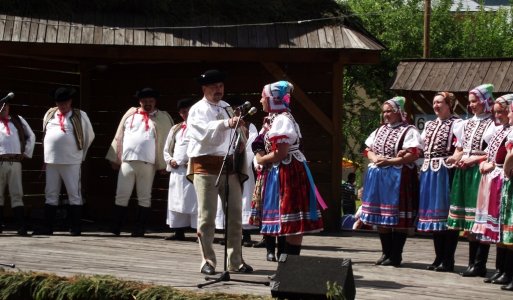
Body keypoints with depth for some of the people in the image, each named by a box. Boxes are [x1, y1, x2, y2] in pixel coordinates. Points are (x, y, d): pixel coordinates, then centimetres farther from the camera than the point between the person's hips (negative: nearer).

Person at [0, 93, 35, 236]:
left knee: (17, 195, -3)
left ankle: (21, 226, -8)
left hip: (15, 162, 1)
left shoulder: (18, 120, 18)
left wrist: (27, 153, 19)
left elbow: (31, 136, 27)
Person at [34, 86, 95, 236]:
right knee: (50, 194, 7)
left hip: (71, 162, -4)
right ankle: (48, 226, 11)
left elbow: (90, 136, 9)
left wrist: (80, 152, 14)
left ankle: (75, 227, 2)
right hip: (51, 161, 4)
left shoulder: (80, 116, 1)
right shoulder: (49, 114, 12)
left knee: (74, 194, -2)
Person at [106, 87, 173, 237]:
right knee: (121, 195, 1)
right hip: (127, 161, 2)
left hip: (147, 163, -2)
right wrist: (115, 158, 10)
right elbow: (119, 137, 13)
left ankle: (139, 229, 9)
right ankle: (115, 228, 4)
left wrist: (162, 164, -5)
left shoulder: (162, 118, 6)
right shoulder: (130, 114, 12)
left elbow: (166, 141, 1)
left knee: (144, 197, 5)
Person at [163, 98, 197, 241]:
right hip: (177, 170, 6)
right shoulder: (175, 129, 20)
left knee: (194, 201, -10)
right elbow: (167, 149, 23)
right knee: (176, 202, 6)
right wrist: (170, 160, 4)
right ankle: (179, 232, 11)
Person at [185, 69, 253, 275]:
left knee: (235, 215, 5)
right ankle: (207, 261, 3)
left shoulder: (228, 108, 18)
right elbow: (205, 131, -21)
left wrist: (240, 145, 7)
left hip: (230, 167, 6)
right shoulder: (197, 110, -1)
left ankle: (235, 261, 12)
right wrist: (226, 124, -36)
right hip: (206, 167, -6)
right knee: (207, 217, -3)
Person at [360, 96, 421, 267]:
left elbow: (413, 155, -14)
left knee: (397, 218, -5)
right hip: (378, 177, 7)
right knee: (380, 217, 8)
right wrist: (375, 158, -4)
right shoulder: (380, 130, 18)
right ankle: (386, 253, 17)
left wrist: (389, 161, -17)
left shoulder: (408, 131, -4)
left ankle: (396, 255, 0)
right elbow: (368, 150, 19)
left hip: (398, 178, -7)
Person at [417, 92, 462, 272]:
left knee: (446, 213, -6)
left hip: (446, 172, -7)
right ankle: (439, 258, 17)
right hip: (429, 172, 8)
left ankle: (448, 260, -2)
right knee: (433, 215, 10)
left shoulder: (456, 124, -3)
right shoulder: (429, 125, 21)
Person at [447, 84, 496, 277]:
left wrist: (473, 159, -14)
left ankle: (479, 264, -8)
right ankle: (473, 262, 13)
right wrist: (456, 157, 3)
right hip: (464, 173, 7)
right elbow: (459, 149, 24)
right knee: (469, 222, 8)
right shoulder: (467, 124, 18)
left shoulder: (492, 124, -4)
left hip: (480, 172, -7)